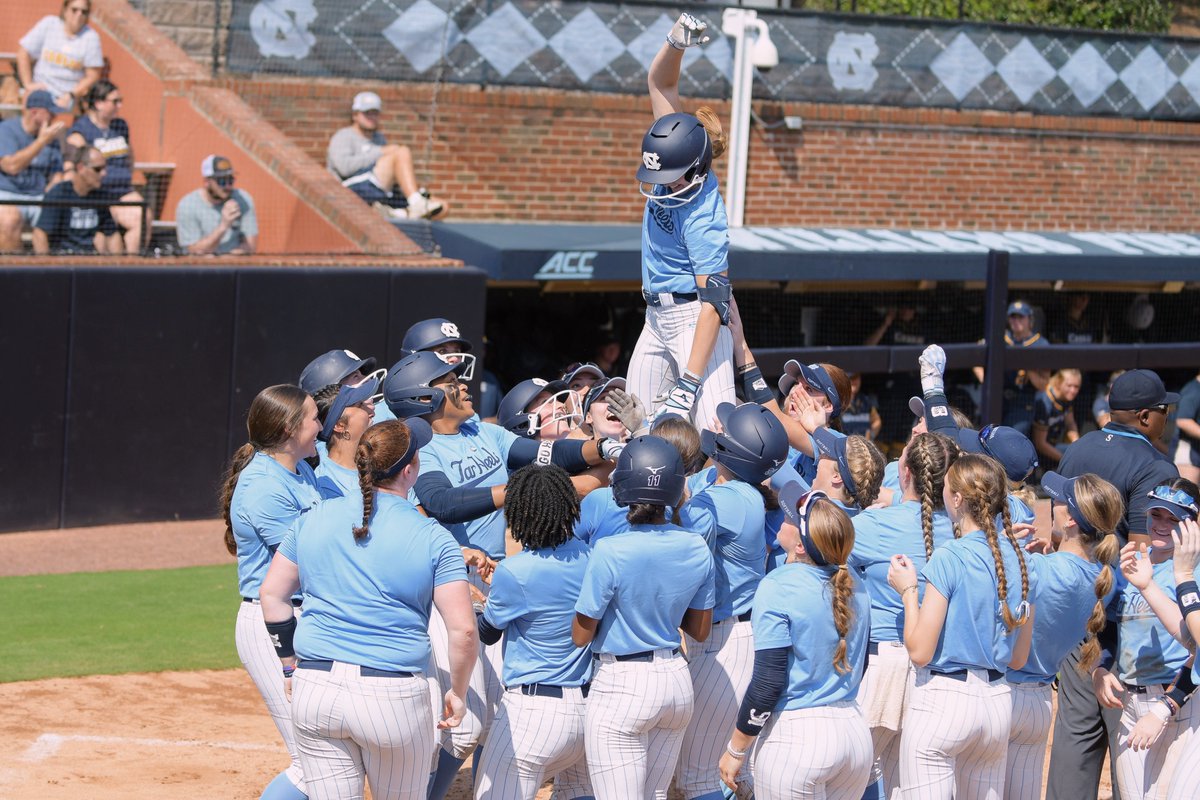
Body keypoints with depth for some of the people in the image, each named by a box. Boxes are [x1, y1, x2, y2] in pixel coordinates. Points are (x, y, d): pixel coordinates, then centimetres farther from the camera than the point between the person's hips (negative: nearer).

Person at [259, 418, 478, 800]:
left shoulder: (314, 518, 5)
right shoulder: (432, 538, -5)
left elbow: (272, 594, 11)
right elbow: (463, 630, -9)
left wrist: (291, 666, 20)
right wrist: (457, 692, 5)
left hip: (314, 690, 3)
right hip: (393, 697, -3)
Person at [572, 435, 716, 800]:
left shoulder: (609, 552, -19)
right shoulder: (697, 550, -2)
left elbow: (581, 635, -10)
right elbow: (700, 630, 9)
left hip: (621, 687, -6)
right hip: (677, 680, 6)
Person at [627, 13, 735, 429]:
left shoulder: (703, 218, -25)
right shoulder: (676, 153, -4)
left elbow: (713, 302, -28)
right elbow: (660, 83, 4)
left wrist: (688, 384, -33)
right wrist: (675, 43, -18)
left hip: (693, 318, -9)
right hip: (657, 317, 9)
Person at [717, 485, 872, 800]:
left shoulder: (778, 587, -15)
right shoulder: (854, 587, 5)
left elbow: (769, 682, -17)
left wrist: (735, 751, -8)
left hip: (794, 736, -6)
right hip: (855, 728, 6)